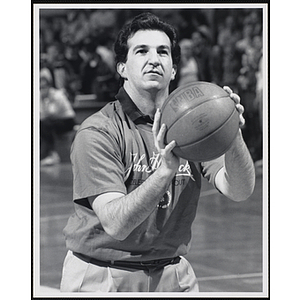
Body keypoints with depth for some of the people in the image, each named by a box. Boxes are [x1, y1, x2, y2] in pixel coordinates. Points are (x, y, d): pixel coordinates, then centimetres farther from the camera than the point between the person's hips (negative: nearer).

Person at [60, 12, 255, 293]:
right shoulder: (98, 132, -13)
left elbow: (239, 191, -13)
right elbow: (115, 224, -24)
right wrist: (165, 171, -38)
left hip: (173, 276, 4)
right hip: (101, 277, -4)